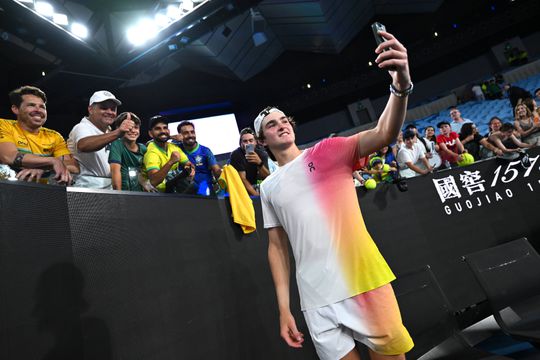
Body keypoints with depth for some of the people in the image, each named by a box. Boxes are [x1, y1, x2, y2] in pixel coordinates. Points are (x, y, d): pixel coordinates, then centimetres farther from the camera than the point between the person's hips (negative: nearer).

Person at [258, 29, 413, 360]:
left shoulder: (328, 151, 3)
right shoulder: (268, 187, 11)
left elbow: (383, 135, -13)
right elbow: (277, 247, 12)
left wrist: (401, 85, -31)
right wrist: (284, 307, 7)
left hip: (365, 283, -2)